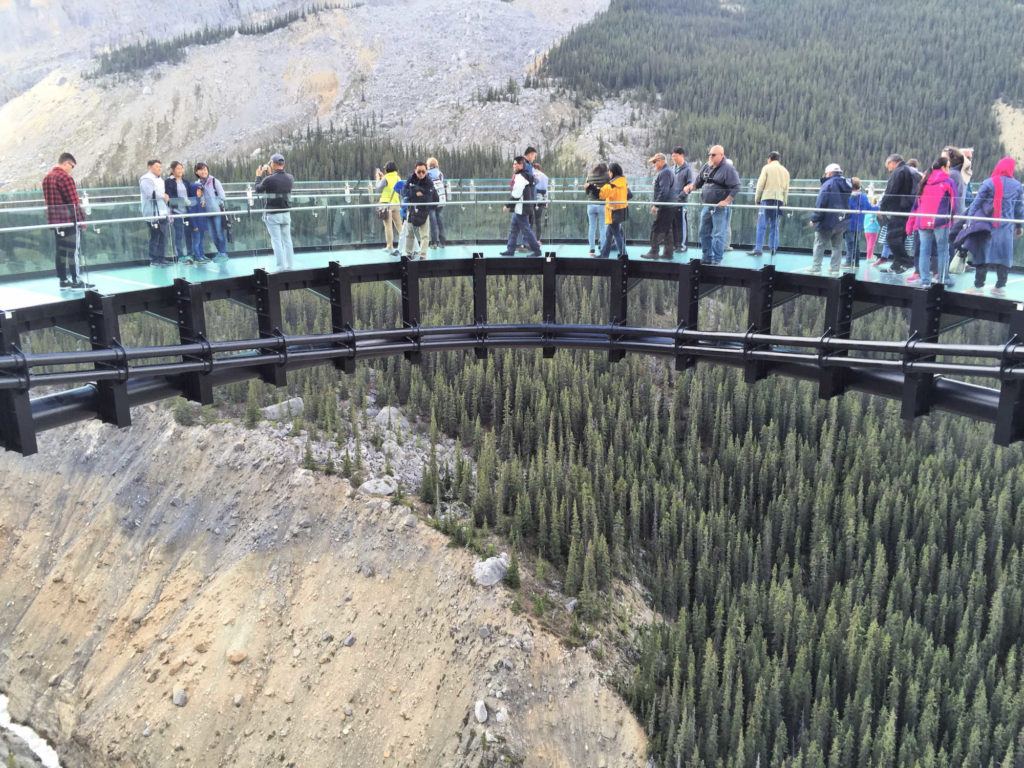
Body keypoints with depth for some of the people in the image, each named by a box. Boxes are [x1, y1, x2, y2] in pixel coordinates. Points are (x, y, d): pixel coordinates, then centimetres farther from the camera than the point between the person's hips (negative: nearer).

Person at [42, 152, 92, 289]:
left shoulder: (47, 178, 14)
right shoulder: (65, 177, -14)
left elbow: (49, 200, 18)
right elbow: (74, 202, -16)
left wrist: (54, 216, 20)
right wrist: (81, 219, -10)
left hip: (54, 220, 9)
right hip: (69, 220, -9)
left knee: (59, 250, 9)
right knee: (73, 250, -3)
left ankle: (63, 280, 12)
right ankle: (76, 280, -1)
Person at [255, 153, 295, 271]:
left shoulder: (269, 179, -17)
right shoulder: (290, 178, -2)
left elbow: (258, 190, 0)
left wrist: (258, 176, 15)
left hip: (273, 215, -5)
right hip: (286, 213, 5)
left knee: (276, 241, 0)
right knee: (287, 240, 12)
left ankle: (281, 267, -1)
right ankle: (289, 266, 15)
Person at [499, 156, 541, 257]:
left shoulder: (520, 177, -17)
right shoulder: (518, 176, 14)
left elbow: (516, 194, -21)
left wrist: (508, 205, -14)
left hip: (520, 208, -10)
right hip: (517, 209, 10)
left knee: (526, 230, -5)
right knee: (513, 230, 13)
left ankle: (536, 250, 1)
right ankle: (510, 250, 17)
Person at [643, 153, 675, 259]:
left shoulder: (664, 173, -15)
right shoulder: (663, 171, 18)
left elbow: (664, 191, -23)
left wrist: (656, 205, -21)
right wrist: (656, 204, 21)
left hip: (664, 207, -10)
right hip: (668, 206, 10)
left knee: (656, 228, -6)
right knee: (667, 230, 12)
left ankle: (653, 252, -4)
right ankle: (667, 252, 16)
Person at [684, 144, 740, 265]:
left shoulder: (728, 168, -12)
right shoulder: (707, 166, 9)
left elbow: (736, 187, -14)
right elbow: (698, 182, 19)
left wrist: (726, 201, -19)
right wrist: (691, 187, -1)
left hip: (720, 207, -7)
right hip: (706, 205, 7)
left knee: (718, 235, -5)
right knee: (704, 233, 13)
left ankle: (717, 260, 0)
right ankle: (706, 258, 23)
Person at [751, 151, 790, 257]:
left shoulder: (767, 168, 3)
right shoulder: (785, 171, 16)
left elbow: (760, 185, -3)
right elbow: (786, 188, 12)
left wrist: (757, 199, 3)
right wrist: (784, 202, 15)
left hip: (767, 199, -4)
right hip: (779, 200, 4)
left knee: (762, 225, -5)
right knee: (775, 225, 10)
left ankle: (758, 248, -11)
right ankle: (773, 248, 8)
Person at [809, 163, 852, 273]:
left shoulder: (828, 184, -11)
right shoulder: (846, 185, 11)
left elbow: (820, 203, -17)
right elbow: (846, 204, 18)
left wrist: (814, 219, -13)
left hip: (827, 222, -7)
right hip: (841, 222, 7)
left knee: (819, 245, 0)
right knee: (837, 246, 10)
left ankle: (816, 267, -2)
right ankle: (835, 268, 10)